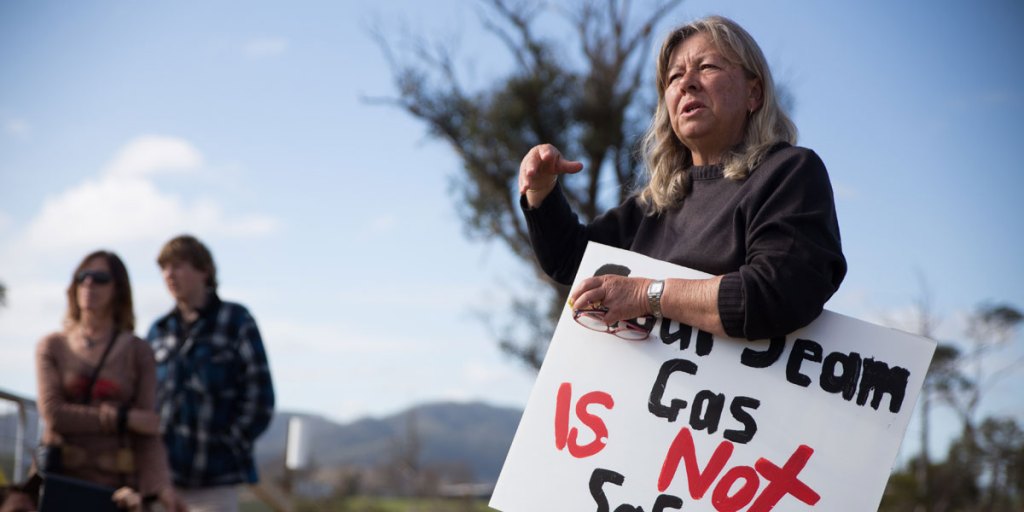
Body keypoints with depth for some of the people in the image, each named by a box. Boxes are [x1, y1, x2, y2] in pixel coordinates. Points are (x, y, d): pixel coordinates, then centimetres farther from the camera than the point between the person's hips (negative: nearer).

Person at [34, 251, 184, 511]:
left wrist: (161, 486, -19)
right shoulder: (52, 347, 10)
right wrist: (124, 418, -10)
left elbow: (148, 432, -2)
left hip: (115, 482, -1)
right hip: (60, 478, 1)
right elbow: (53, 413, -5)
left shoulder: (137, 352, 7)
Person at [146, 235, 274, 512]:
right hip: (162, 473, 4)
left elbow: (259, 396, -2)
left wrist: (230, 446, -8)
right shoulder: (159, 331, 14)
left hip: (214, 478, -4)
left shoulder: (235, 321, 2)